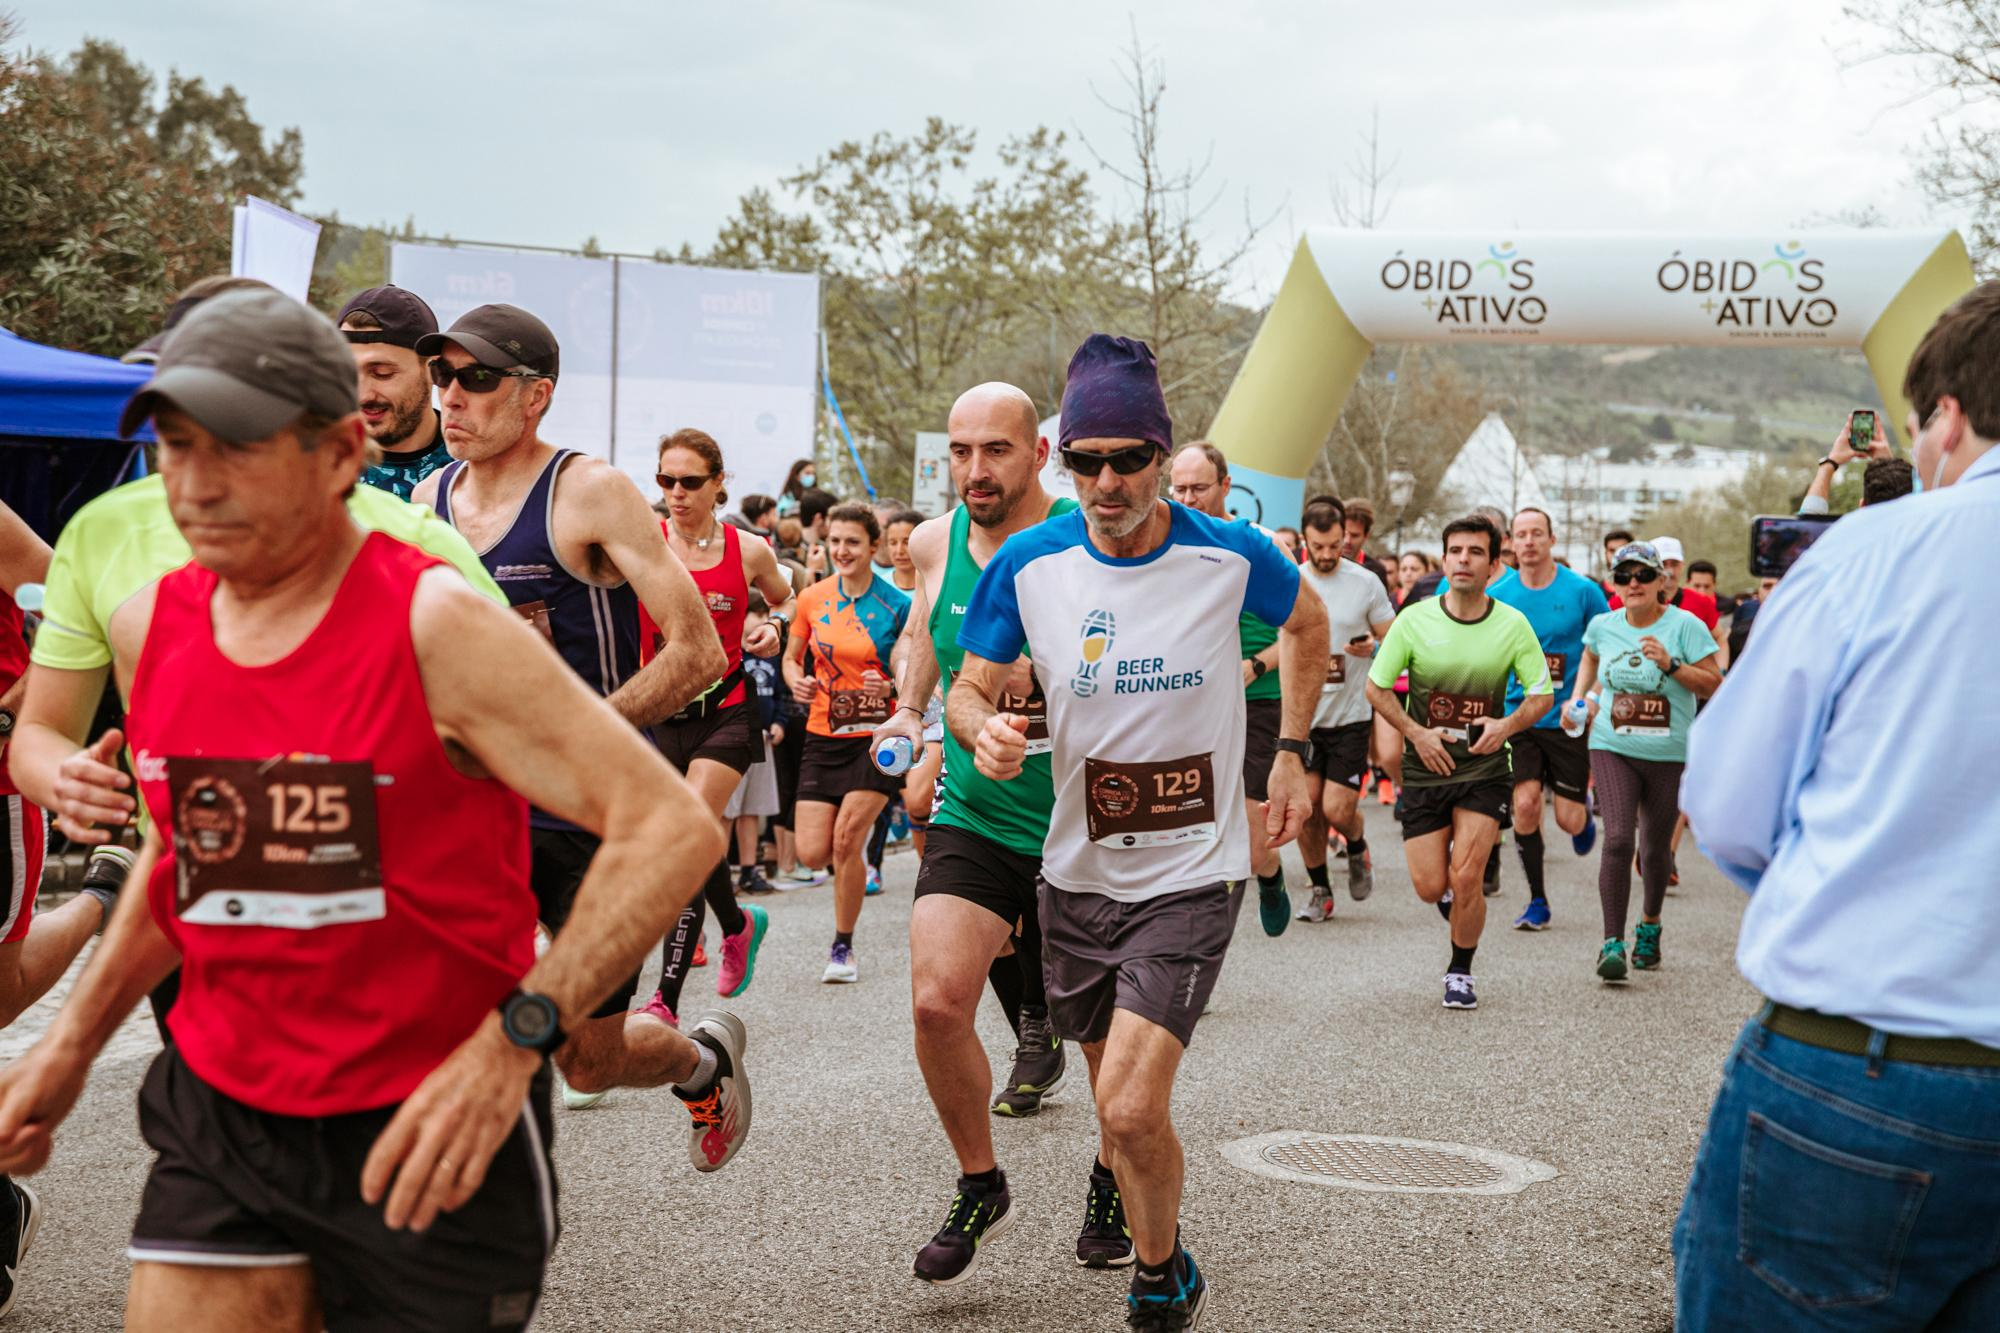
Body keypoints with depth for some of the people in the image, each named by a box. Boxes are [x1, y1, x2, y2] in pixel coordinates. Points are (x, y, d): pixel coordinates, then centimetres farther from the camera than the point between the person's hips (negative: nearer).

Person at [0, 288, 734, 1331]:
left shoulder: (439, 630, -16)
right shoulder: (147, 629, 3)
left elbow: (672, 827, -20)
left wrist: (513, 1039, -27)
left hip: (430, 1135, -5)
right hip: (219, 1115, 5)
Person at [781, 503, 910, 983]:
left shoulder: (896, 605, -7)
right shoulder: (813, 598, 2)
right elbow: (791, 657, 14)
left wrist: (890, 687, -21)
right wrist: (795, 680, -7)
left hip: (875, 736, -3)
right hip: (824, 735, 3)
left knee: (846, 841, -11)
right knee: (812, 852, -4)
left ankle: (843, 947, 8)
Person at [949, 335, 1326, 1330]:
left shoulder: (1231, 555, -11)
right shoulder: (1029, 564, -7)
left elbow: (1308, 623, 11)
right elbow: (968, 689, 3)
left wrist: (1291, 755, 8)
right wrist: (983, 729, -21)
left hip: (1192, 875, -3)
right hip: (1077, 872, 3)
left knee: (1131, 1110, -17)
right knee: (1119, 1108, 16)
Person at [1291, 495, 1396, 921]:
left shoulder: (1366, 583, -3)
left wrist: (1374, 647, -17)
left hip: (1351, 714, -2)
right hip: (1303, 714, 2)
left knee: (1337, 809, -8)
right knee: (1306, 806, -1)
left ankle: (1358, 848, 26)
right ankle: (1320, 891, 16)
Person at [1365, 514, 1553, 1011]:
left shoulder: (1513, 625, -5)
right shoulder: (1414, 620, -7)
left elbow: (1542, 694, 4)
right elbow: (1376, 687, 1)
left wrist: (1507, 725, -15)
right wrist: (1416, 732, -11)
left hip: (1484, 768, -1)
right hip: (1426, 767, 1)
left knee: (1466, 880, -12)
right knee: (1430, 887, -1)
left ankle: (1460, 972, 11)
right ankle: (1455, 892, 38)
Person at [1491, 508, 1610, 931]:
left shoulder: (1582, 591, -6)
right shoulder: (1497, 595, -1)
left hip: (1568, 720, -1)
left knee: (1569, 820, 0)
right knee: (1524, 803, -14)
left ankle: (1585, 805, 40)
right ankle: (1537, 900, 3)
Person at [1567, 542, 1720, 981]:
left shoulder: (1685, 626, -7)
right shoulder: (1603, 626, 4)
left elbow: (1714, 685, -8)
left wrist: (1671, 665, -20)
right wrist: (1578, 698, 16)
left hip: (1670, 754, -1)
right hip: (1612, 748, 1)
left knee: (1654, 849, 10)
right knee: (1618, 840, -16)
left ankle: (1650, 925, 37)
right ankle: (1612, 943, -12)